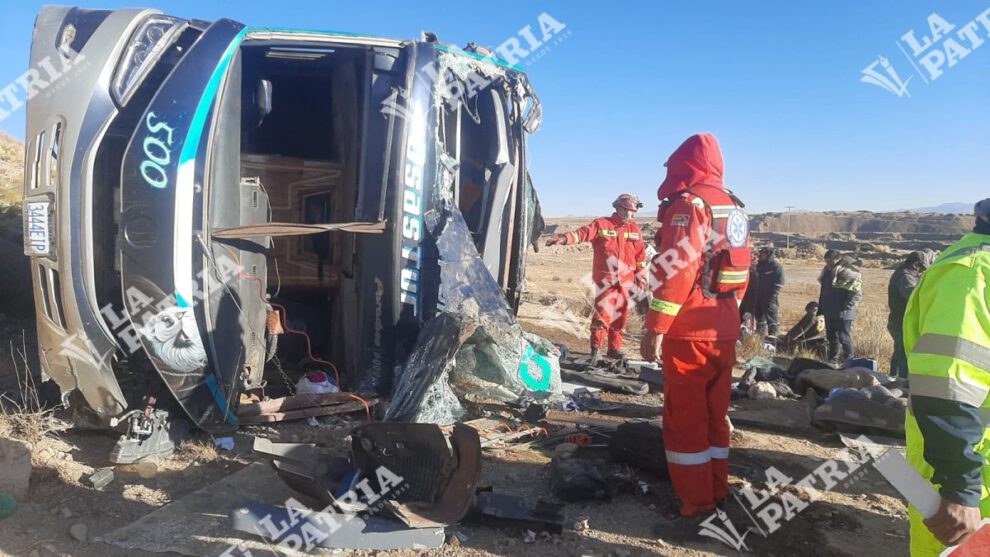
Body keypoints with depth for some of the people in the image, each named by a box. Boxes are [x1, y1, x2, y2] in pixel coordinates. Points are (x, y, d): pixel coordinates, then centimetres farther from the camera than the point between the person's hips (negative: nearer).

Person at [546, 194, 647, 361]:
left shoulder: (635, 229, 9)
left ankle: (614, 347, 22)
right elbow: (583, 233, -14)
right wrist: (564, 238, -31)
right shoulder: (601, 224, -1)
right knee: (603, 312, -10)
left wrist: (640, 276, 10)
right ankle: (596, 348, 1)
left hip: (625, 280, 4)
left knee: (621, 314, 10)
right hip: (605, 278, -4)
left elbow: (640, 254, 12)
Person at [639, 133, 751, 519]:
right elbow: (742, 272, 18)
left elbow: (675, 270, -20)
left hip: (689, 331, -8)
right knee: (715, 412, 16)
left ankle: (695, 502, 7)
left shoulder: (688, 204, -12)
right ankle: (717, 492, 27)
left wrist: (655, 328, -20)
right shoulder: (733, 207, 14)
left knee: (685, 415, 0)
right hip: (724, 329, 8)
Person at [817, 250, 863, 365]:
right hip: (829, 311, 8)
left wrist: (846, 307, -22)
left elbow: (856, 293, -17)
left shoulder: (849, 271, -15)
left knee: (844, 337, -4)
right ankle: (833, 360, 24)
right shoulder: (828, 270, 11)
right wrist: (821, 308, 18)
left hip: (842, 313, -8)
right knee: (832, 336, 14)